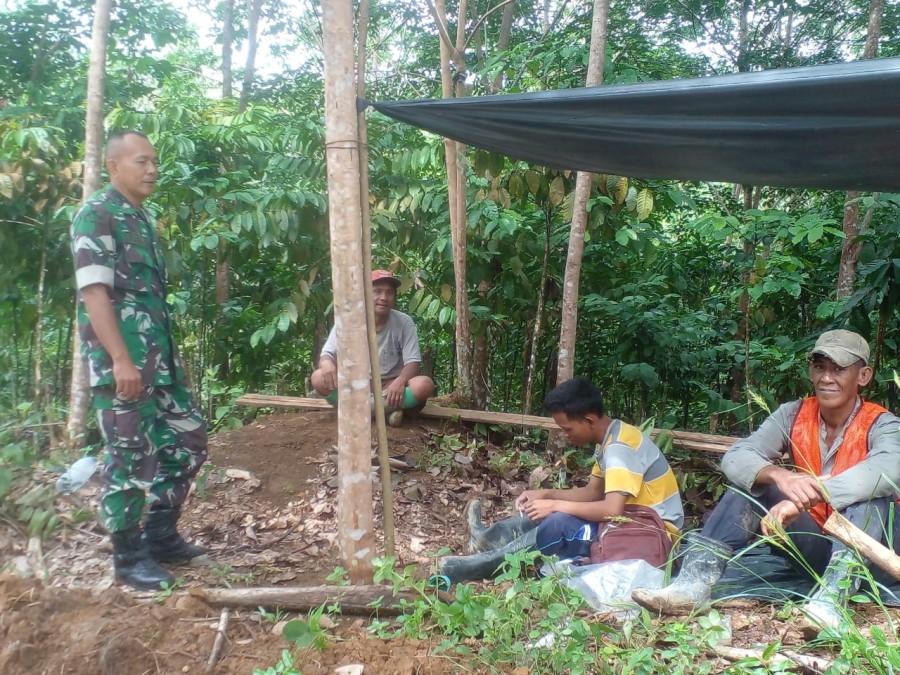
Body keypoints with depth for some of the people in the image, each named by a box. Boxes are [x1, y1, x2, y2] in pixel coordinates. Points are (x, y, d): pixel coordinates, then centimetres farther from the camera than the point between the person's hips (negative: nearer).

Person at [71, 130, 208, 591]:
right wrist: (121, 360, -23)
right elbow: (94, 293, -17)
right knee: (129, 456, -1)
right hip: (120, 359, -9)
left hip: (159, 354, 9)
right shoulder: (96, 215, -8)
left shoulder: (143, 219, 18)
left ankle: (160, 535, 25)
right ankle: (129, 557, 14)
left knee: (188, 439, 12)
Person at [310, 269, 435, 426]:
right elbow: (327, 354, -9)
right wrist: (327, 364, -35)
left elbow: (412, 363, -11)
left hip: (390, 386, 0)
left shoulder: (404, 322, -9)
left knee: (424, 384, -31)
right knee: (318, 378, -28)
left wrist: (400, 381, -35)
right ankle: (387, 409, -26)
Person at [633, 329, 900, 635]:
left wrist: (802, 500, -50)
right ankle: (696, 580, -30)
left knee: (871, 489, -29)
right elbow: (735, 459, -18)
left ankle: (833, 593, -44)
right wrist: (779, 475, -41)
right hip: (811, 546, 3)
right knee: (751, 484, -17)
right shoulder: (793, 416, -4)